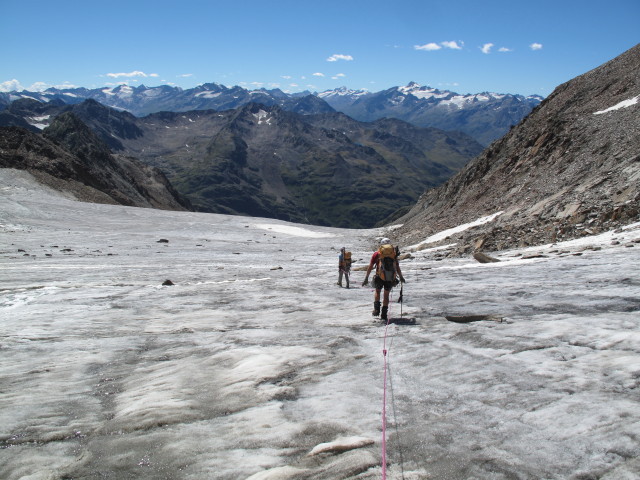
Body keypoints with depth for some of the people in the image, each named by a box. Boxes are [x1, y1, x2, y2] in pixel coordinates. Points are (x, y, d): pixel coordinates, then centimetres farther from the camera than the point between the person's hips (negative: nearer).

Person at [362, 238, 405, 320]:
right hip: (391, 279, 1)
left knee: (377, 291, 22)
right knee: (386, 295, 16)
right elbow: (397, 267, 15)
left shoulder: (377, 254, 5)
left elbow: (370, 267, 3)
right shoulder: (394, 253, 10)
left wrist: (366, 278, 8)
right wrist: (401, 277, 28)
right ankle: (384, 314, 13)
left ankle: (376, 309, 6)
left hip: (380, 277, -1)